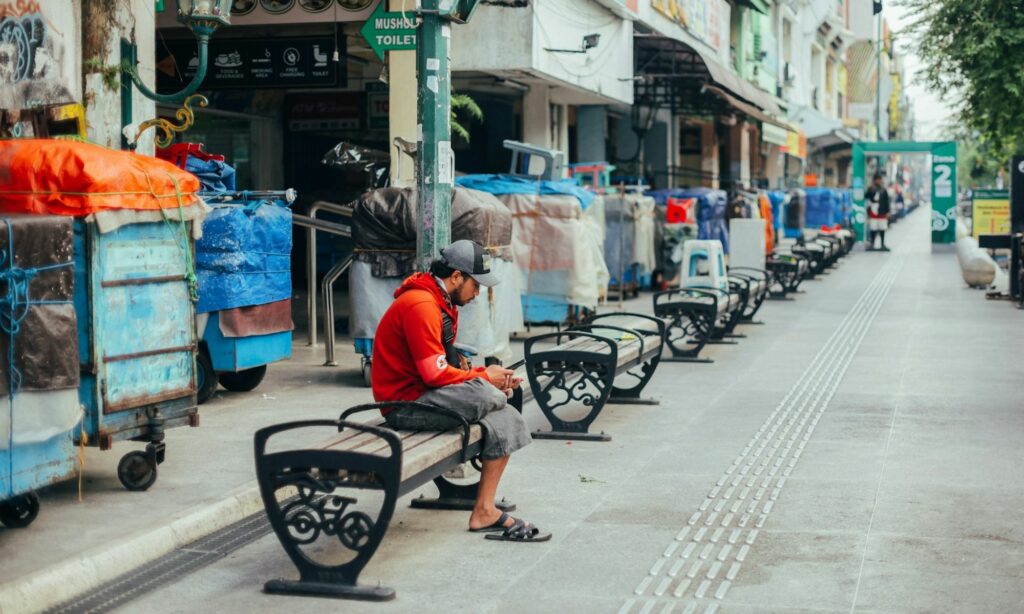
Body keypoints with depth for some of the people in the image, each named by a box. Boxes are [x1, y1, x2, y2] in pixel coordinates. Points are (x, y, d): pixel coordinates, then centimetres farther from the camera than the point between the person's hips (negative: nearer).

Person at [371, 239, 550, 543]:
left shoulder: (442, 303, 17)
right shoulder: (420, 305, -18)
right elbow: (436, 374, -21)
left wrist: (487, 376, 1)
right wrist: (484, 378, -9)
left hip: (427, 395, 11)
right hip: (406, 403, -11)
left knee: (506, 421, -4)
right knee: (486, 396, -29)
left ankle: (484, 512, -2)